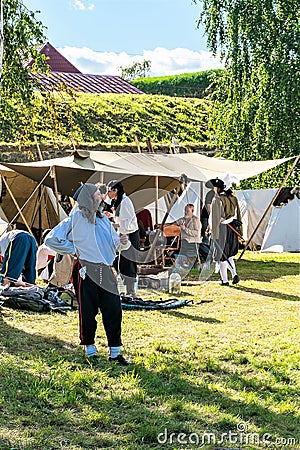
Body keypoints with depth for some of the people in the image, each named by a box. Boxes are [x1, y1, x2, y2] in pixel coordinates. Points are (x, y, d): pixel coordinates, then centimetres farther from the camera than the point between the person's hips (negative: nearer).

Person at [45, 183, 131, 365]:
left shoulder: (103, 218, 17)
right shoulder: (76, 218, -2)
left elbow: (114, 243, 23)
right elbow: (52, 239, -5)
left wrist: (123, 242, 1)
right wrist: (74, 249, -4)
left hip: (106, 270, 5)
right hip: (86, 271, -5)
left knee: (114, 310, 1)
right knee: (88, 312, 1)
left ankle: (115, 351, 9)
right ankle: (90, 349, 16)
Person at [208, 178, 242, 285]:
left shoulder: (217, 200, -15)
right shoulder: (233, 198, 8)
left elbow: (215, 218, -16)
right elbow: (238, 214, 11)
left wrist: (214, 233, -14)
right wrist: (239, 231, 17)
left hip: (221, 228, -7)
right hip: (232, 228, 7)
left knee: (222, 255, 3)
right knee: (228, 254, 21)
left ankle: (225, 280, 8)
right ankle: (234, 274, 5)